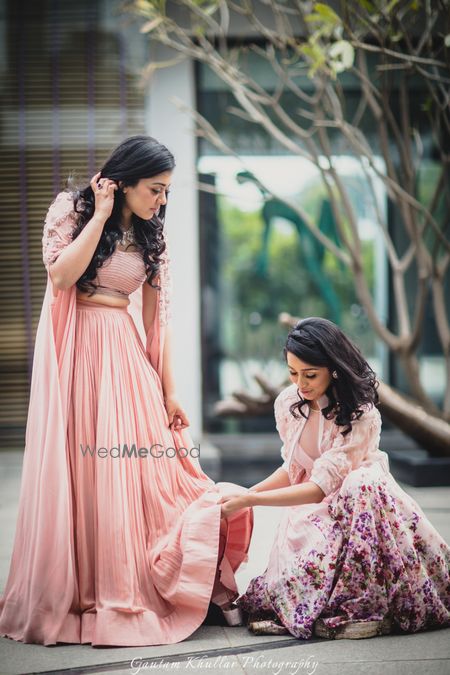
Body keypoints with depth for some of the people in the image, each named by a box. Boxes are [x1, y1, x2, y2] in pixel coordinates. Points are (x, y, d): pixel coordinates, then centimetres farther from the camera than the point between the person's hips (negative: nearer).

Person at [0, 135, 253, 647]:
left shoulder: (151, 236, 11)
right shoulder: (71, 210, 0)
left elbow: (158, 316, 9)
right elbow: (61, 275, -16)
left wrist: (169, 391, 5)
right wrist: (101, 215, -12)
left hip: (126, 356, 4)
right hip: (77, 353, -4)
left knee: (135, 469, -3)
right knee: (80, 469, -5)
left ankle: (127, 594, 4)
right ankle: (73, 595, 3)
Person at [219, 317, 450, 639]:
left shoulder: (361, 416, -19)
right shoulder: (288, 403, 1)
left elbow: (320, 488, -22)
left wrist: (251, 500, -21)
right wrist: (243, 493, 0)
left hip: (361, 501, -4)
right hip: (312, 512, 4)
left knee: (362, 486, -41)